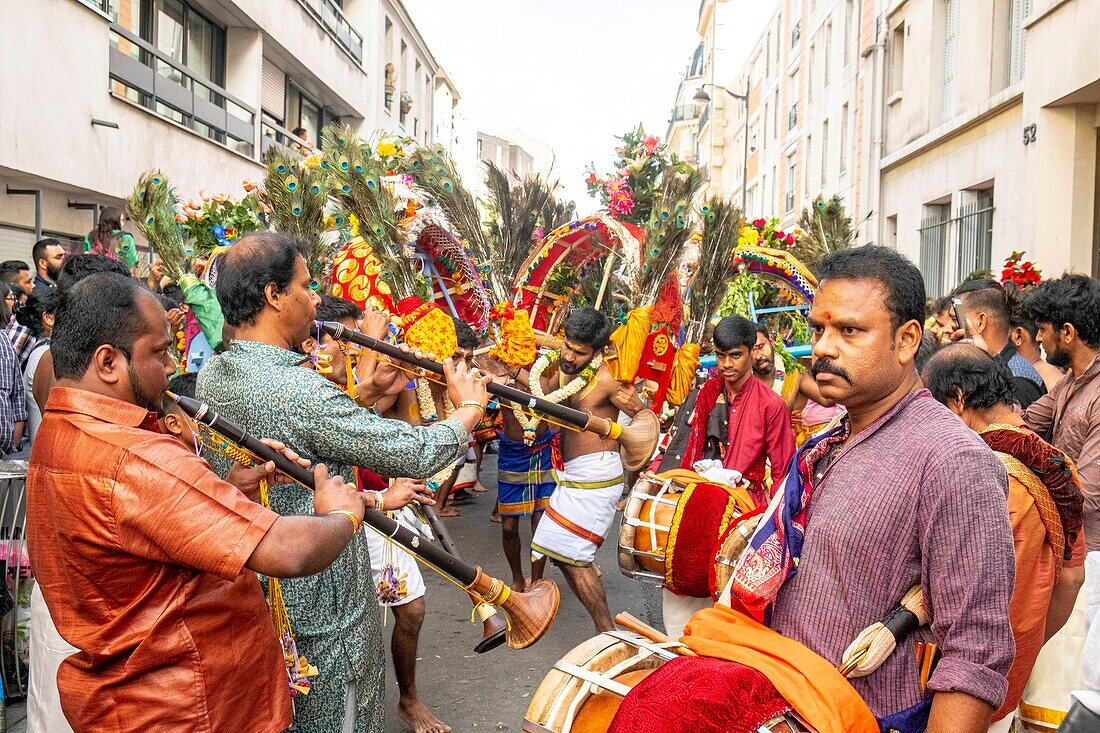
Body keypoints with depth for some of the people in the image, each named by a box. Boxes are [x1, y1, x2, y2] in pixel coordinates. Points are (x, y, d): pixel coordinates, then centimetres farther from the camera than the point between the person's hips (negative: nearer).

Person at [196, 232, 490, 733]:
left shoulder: (212, 376, -2)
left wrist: (368, 392, 4)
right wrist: (470, 408, -8)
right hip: (321, 613, -9)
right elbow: (419, 455, -26)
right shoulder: (298, 390, -30)